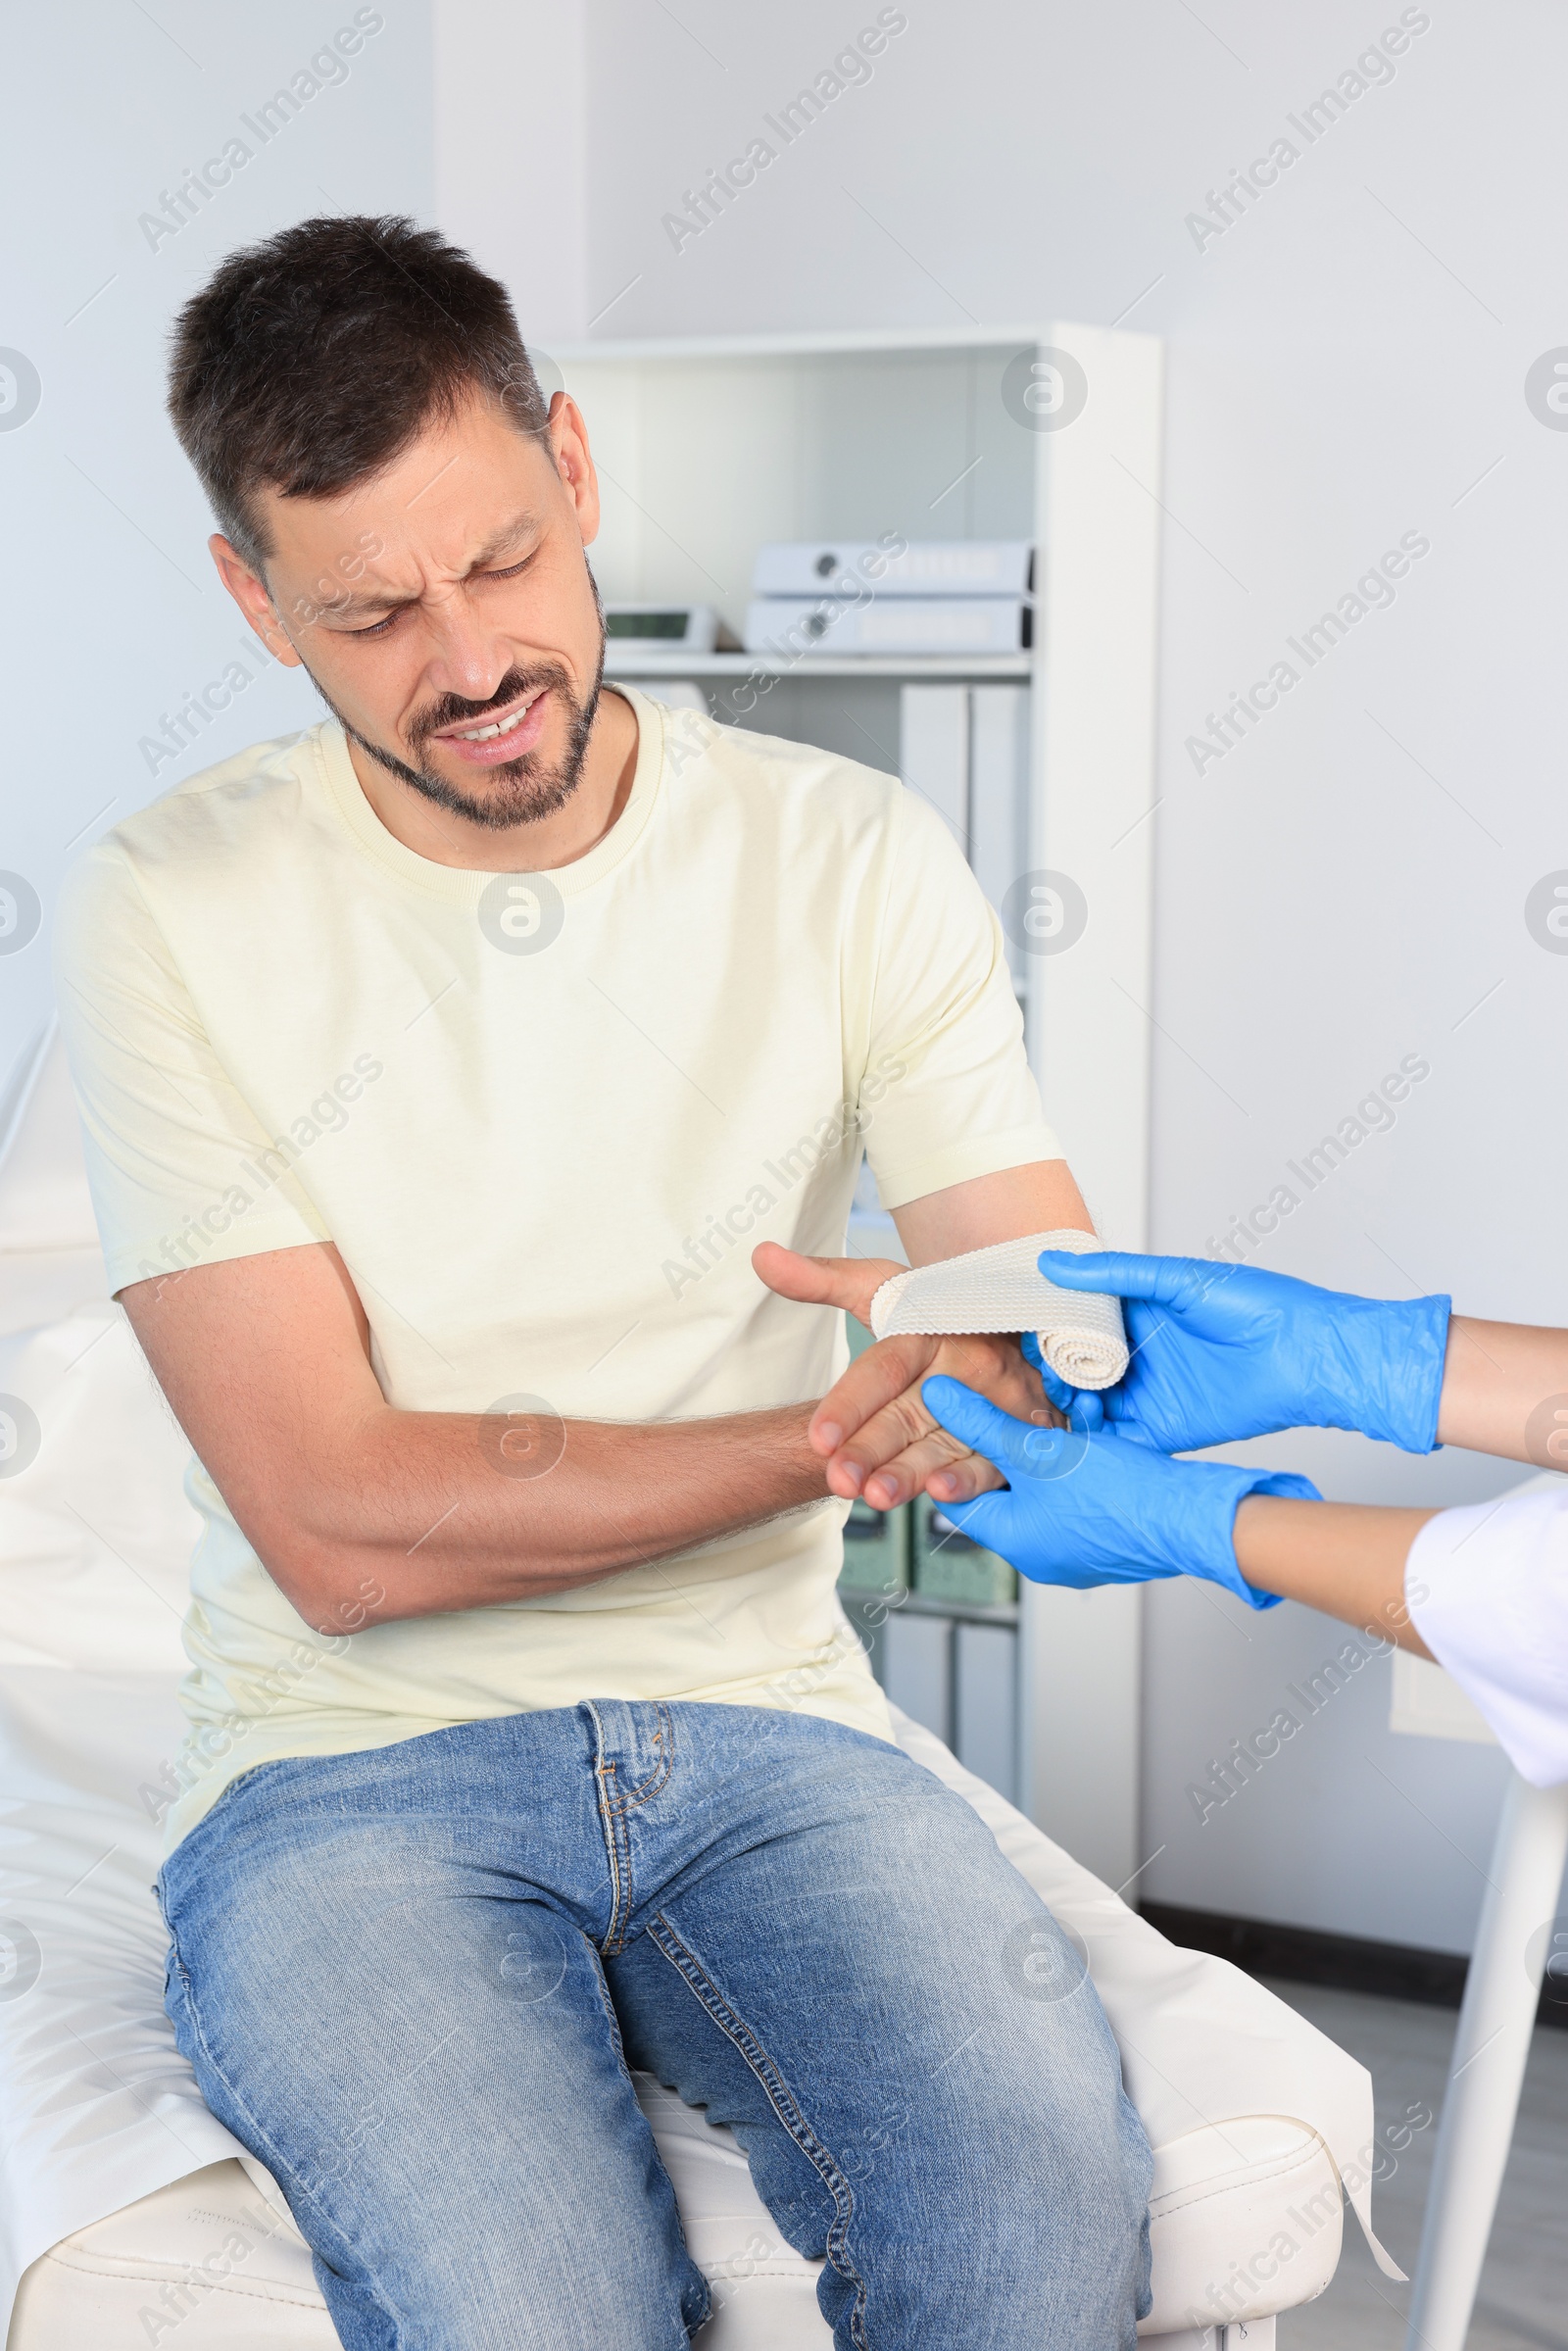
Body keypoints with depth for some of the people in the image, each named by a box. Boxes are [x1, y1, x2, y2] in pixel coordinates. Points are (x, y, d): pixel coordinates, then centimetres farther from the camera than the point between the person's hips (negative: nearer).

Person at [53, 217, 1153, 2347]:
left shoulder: (850, 861, 2)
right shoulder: (172, 914, -4)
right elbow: (341, 1531, -9)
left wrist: (1035, 1374, -29)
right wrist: (833, 1437, -16)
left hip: (758, 1725, 2)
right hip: (351, 1766, -1)